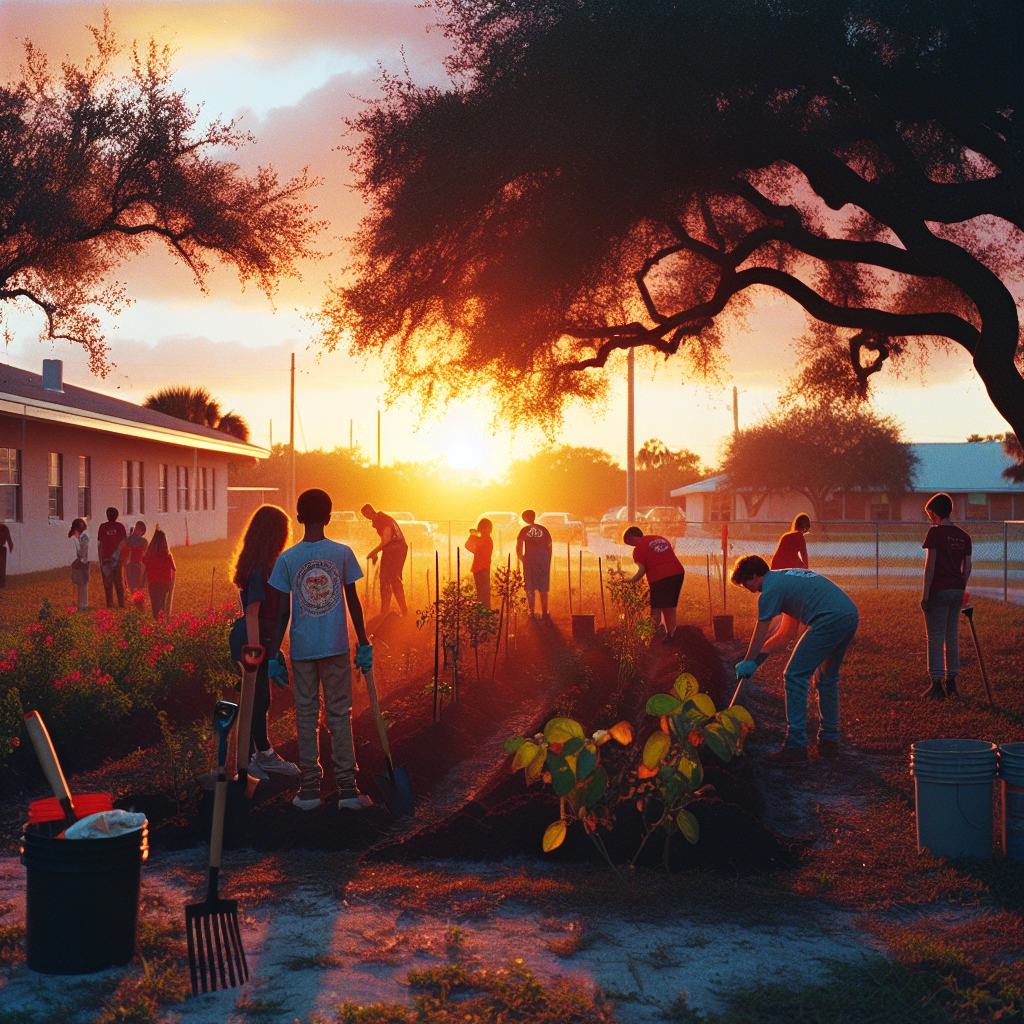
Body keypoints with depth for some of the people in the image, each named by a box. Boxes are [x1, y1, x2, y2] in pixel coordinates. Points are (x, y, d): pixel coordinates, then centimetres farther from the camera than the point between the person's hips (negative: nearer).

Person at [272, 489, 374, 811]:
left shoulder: (287, 559, -3)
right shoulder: (342, 553, -3)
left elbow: (281, 612, -3)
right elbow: (353, 603, 1)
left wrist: (274, 655, 3)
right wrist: (364, 644, 10)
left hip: (302, 649, 0)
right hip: (335, 648, 0)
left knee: (306, 717, 8)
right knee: (339, 715, 5)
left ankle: (310, 788, 11)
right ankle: (347, 788, 5)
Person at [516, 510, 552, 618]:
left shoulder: (524, 530, 3)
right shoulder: (543, 530, 8)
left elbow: (518, 547, -2)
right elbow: (550, 545, 8)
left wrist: (521, 560, 9)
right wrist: (548, 562, 14)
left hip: (529, 561, -2)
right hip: (543, 560, 2)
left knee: (530, 589, 3)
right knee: (543, 590, 9)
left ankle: (532, 612, -2)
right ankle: (544, 612, 7)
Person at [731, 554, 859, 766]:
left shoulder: (771, 588, -1)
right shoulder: (787, 577, 28)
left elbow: (760, 634, 5)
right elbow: (787, 633, 29)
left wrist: (748, 662, 19)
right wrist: (758, 657, 29)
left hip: (829, 620, -10)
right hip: (851, 616, 10)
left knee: (795, 677, -3)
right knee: (827, 680, 23)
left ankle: (796, 747, -4)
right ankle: (829, 742, 28)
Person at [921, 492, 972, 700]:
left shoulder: (936, 533, -9)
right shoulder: (964, 536, 10)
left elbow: (930, 565, -12)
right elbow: (967, 568, 11)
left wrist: (925, 594, -11)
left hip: (939, 590, -6)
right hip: (957, 590, 6)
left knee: (935, 638, -2)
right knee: (952, 637, 14)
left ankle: (937, 685, -3)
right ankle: (951, 682, 18)